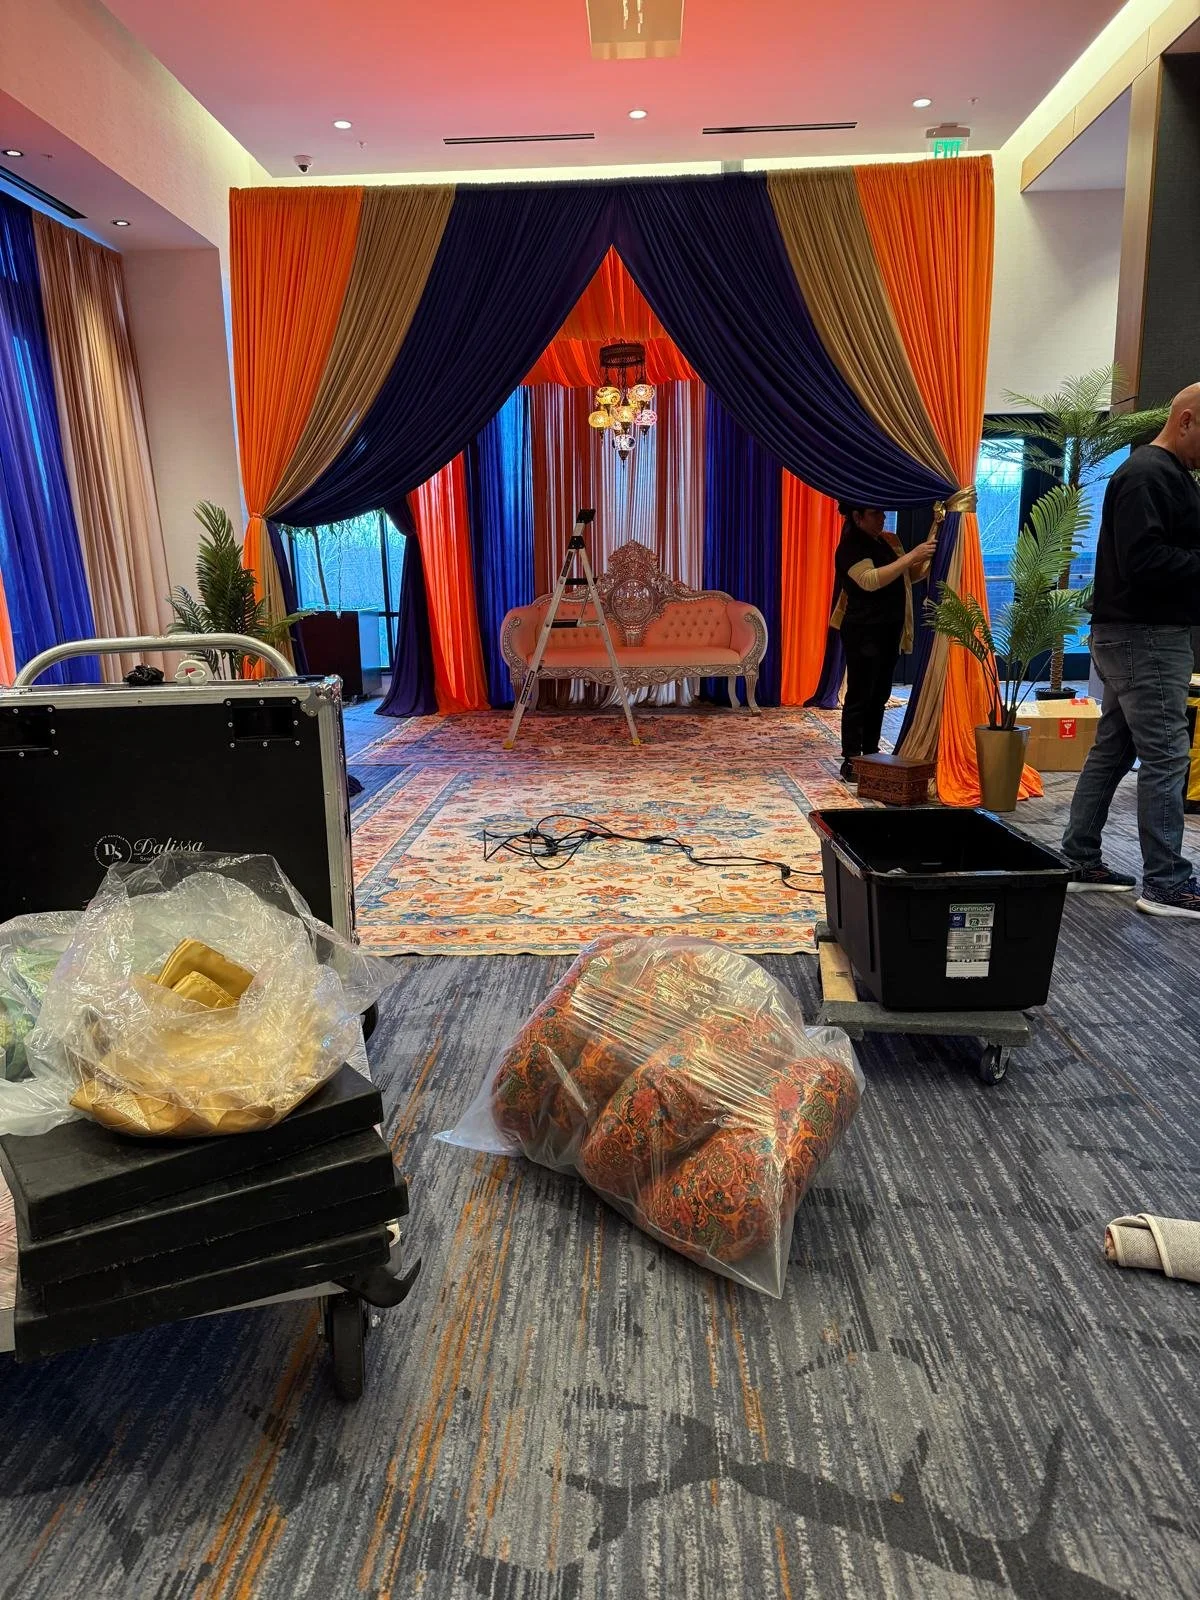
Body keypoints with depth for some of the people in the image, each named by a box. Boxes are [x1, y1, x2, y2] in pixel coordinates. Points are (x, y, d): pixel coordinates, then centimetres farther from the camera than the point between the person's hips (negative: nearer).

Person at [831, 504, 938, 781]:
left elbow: (911, 576, 20)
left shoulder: (889, 541, 13)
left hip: (890, 631, 8)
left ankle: (871, 754, 19)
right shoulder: (850, 548, -11)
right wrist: (911, 556, -28)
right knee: (859, 696, -5)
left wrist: (929, 554, 2)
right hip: (863, 633, -8)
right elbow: (870, 580, -27)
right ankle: (850, 761, -1)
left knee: (880, 696, 11)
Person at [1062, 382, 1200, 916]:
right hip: (1147, 636, -10)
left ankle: (1078, 862, 18)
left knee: (1112, 750, 11)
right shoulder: (1149, 475, -12)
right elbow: (1142, 561, -23)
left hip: (1132, 636, 10)